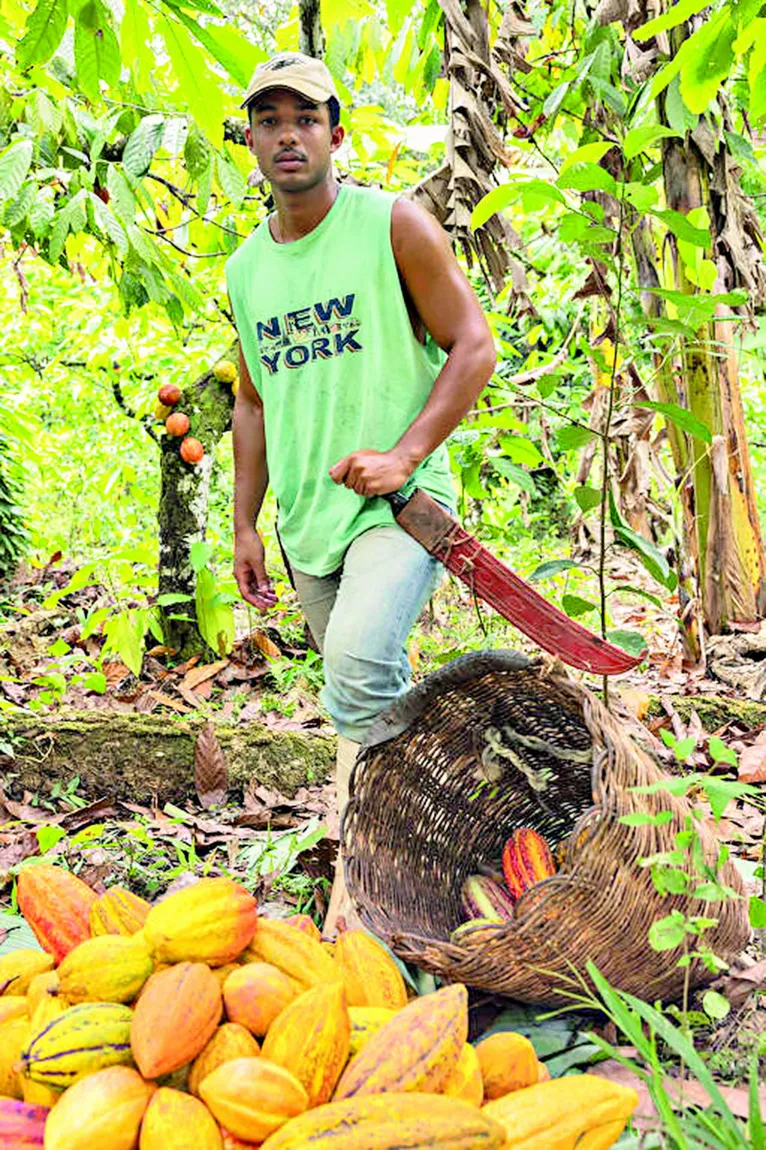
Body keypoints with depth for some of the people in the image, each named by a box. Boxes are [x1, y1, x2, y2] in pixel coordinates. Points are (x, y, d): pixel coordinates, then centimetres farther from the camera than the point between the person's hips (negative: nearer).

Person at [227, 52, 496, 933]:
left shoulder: (393, 225, -4)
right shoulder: (245, 271, 12)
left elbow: (474, 346, -6)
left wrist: (403, 453, -17)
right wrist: (244, 525, 15)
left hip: (398, 498, -5)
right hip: (306, 517, 6)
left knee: (359, 661, -26)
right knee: (369, 694, 14)